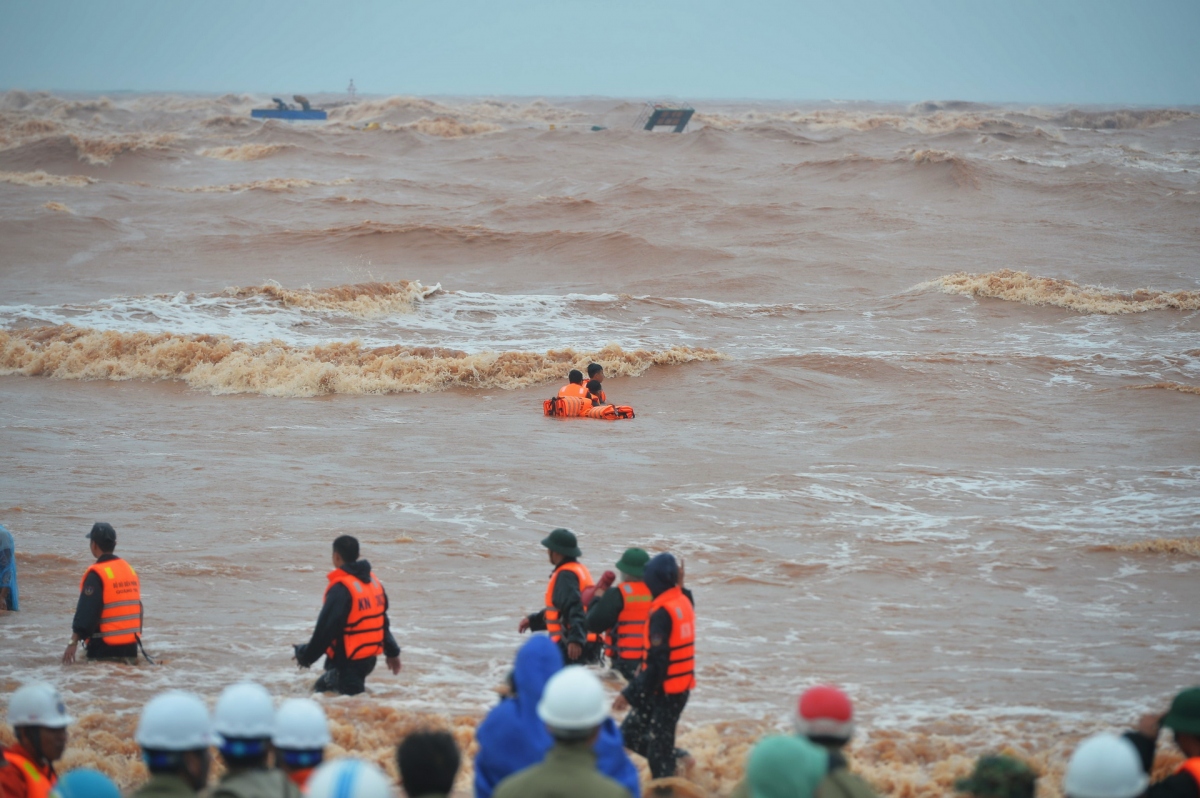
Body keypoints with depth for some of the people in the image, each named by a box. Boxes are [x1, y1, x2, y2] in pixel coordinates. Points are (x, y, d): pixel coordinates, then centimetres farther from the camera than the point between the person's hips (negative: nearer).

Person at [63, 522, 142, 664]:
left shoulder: (96, 574, -13)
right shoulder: (130, 570, 11)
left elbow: (86, 612, -19)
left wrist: (73, 642, -18)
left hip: (104, 648, -7)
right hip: (130, 646, 7)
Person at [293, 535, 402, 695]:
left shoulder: (341, 588, -18)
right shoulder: (374, 582, 8)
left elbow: (325, 629, -18)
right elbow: (382, 622, 18)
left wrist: (305, 655, -6)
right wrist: (392, 652, 27)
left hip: (347, 660, -9)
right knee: (321, 688, 22)